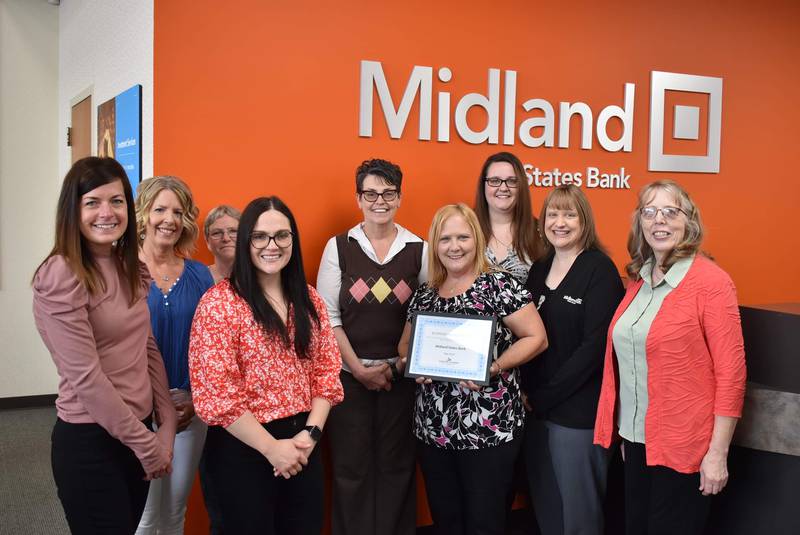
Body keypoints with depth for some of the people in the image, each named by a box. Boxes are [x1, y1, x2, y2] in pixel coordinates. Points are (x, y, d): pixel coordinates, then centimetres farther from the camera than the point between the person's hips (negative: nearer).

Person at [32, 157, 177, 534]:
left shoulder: (131, 269, 6)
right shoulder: (60, 276, -17)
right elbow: (86, 378, -20)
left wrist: (166, 424, 0)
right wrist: (147, 445, -14)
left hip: (138, 430, 7)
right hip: (89, 439, -7)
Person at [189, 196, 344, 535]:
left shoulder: (309, 301, 6)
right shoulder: (220, 303, -12)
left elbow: (326, 371, 6)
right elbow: (216, 395, -16)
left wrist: (311, 433, -8)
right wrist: (271, 447, -15)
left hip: (302, 445, 5)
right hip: (244, 448, -5)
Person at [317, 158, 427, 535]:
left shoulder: (418, 249, 2)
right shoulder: (339, 247, -1)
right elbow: (327, 316, -3)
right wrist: (359, 369, -8)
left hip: (401, 375, 1)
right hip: (348, 374, -1)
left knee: (396, 465, 8)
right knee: (351, 467, 6)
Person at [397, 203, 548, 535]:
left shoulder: (499, 286, -8)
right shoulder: (424, 295, 9)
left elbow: (536, 338, -8)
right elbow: (405, 345, 19)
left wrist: (492, 367, -20)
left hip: (489, 429, -5)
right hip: (433, 429, 5)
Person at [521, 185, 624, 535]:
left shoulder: (599, 269, -10)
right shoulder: (539, 269, 10)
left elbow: (594, 345, -16)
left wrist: (544, 396, -14)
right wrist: (526, 392, -4)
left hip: (578, 411, -6)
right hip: (535, 408, 6)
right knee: (544, 505, 15)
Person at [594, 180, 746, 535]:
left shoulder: (711, 282, -13)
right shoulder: (638, 280, 6)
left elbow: (730, 372, -14)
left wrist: (718, 453, -15)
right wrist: (625, 432, 13)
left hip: (682, 445, -6)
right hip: (637, 438, 6)